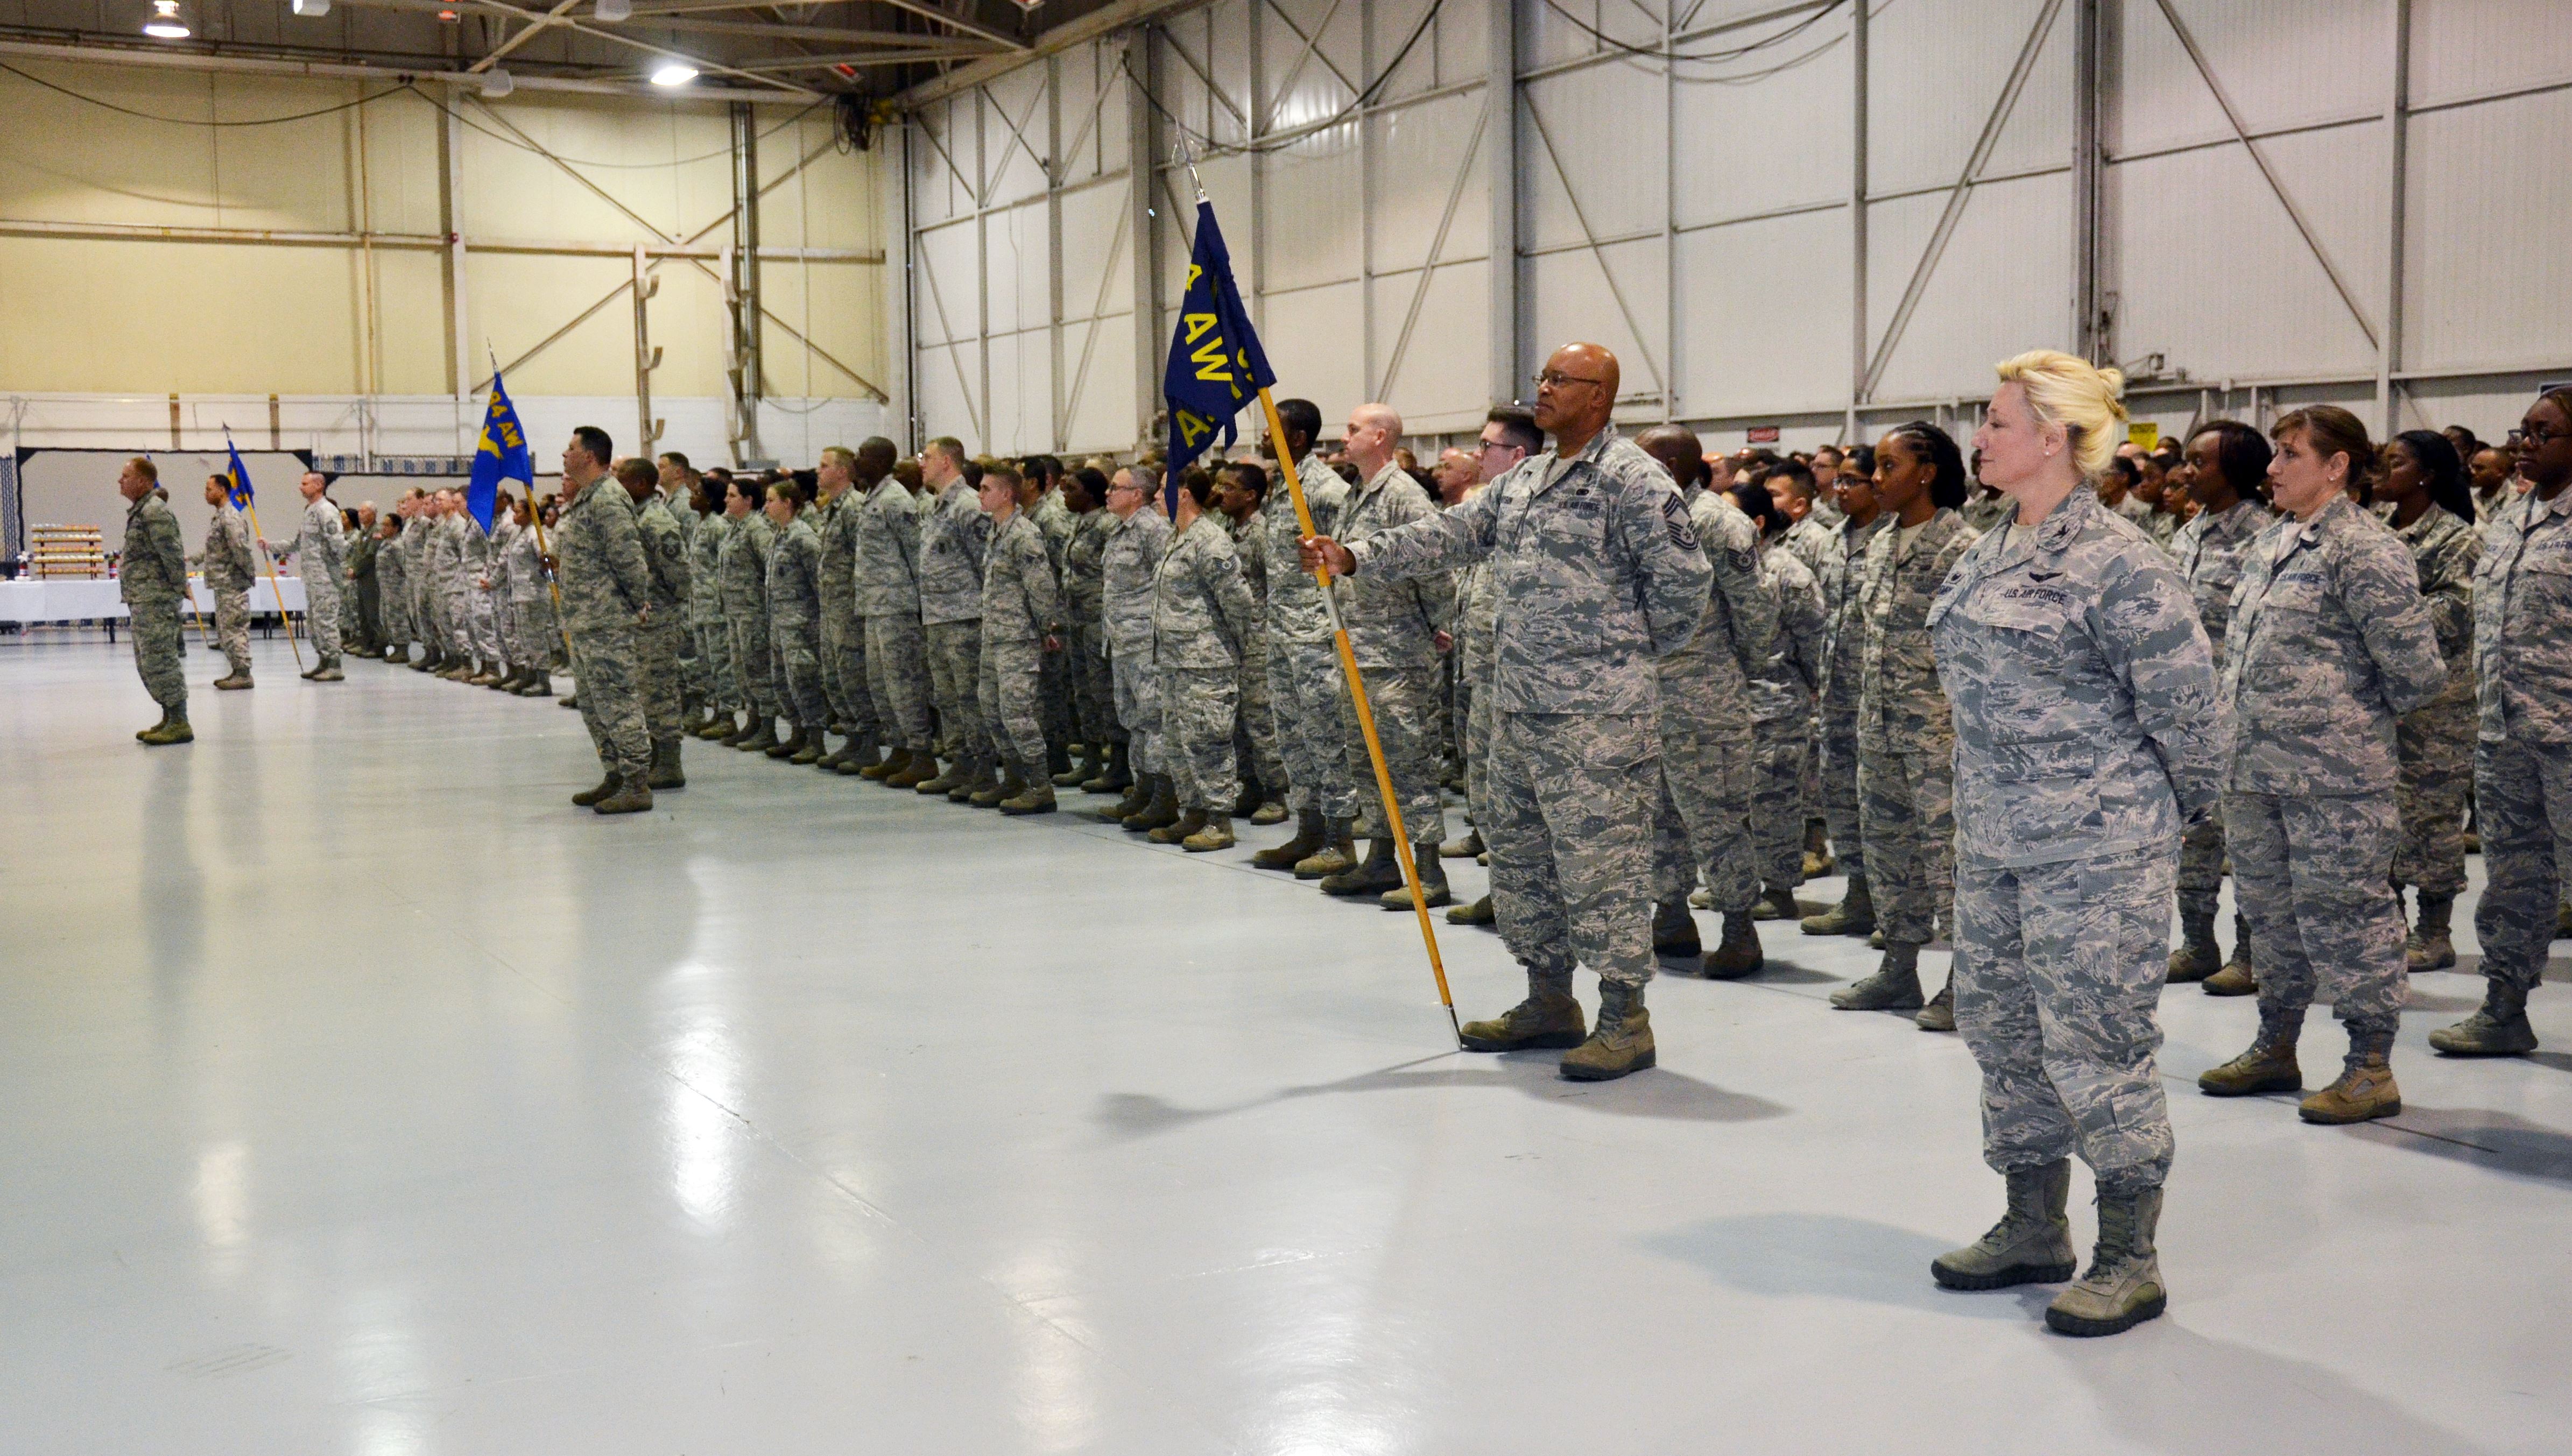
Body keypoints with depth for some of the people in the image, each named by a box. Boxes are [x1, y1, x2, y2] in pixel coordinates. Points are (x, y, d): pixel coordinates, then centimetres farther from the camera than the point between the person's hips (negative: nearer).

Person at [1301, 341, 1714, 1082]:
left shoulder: (1632, 478, -11)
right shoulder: (1523, 480, 16)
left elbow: (1686, 577, -14)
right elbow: (1449, 536, 14)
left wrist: (1632, 655, -4)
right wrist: (1354, 557, 4)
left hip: (1596, 714, -9)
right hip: (1518, 707, 9)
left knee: (1601, 856, -6)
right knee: (1520, 851, 15)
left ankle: (1625, 1018, 3)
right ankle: (1550, 1002, 28)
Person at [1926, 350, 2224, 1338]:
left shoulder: (2116, 559, -15)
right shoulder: (1989, 554, 11)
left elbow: (2185, 700, -12)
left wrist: (2176, 808, 0)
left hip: (2095, 850, -9)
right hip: (1992, 841, 9)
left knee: (2097, 1044, -2)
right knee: (2000, 1030, 15)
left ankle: (2129, 1258, 12)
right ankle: (2034, 1230, 29)